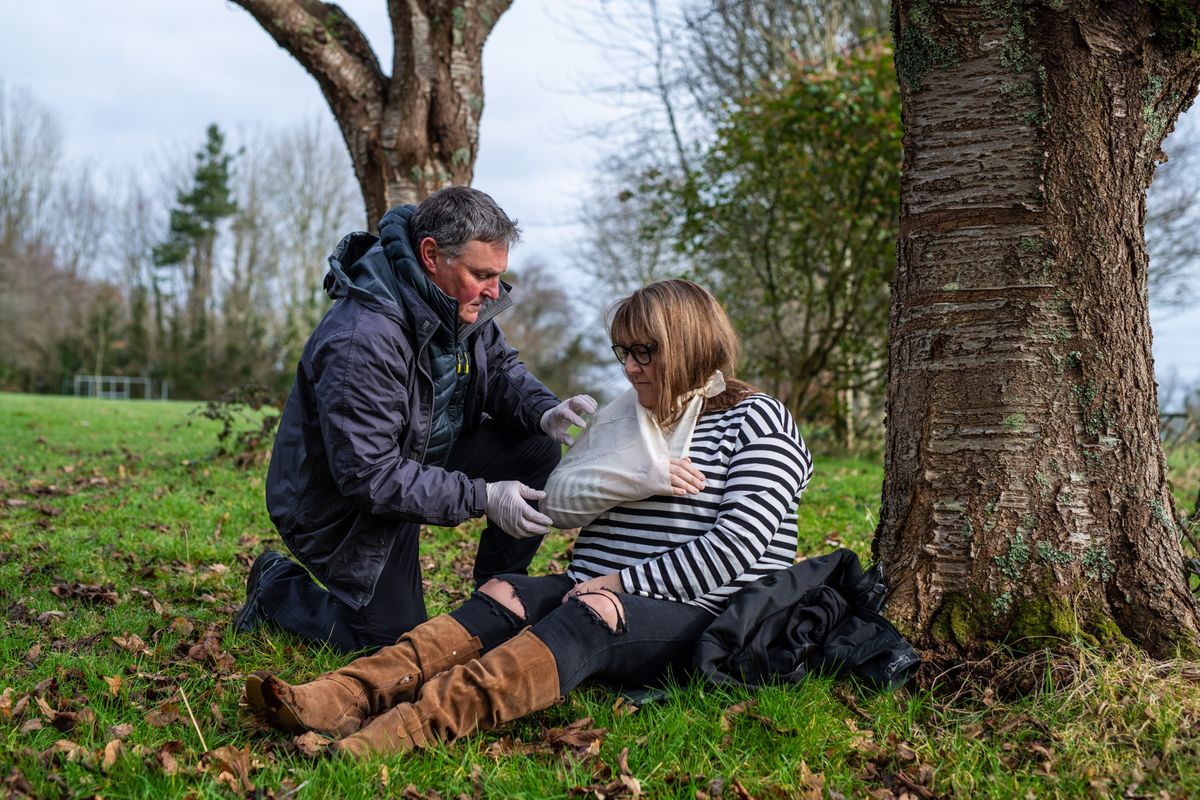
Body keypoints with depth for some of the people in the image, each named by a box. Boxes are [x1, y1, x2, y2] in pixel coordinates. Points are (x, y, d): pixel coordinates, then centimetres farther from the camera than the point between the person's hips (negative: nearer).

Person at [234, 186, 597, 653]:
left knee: (540, 445, -10)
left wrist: (544, 411, -17)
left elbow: (500, 368, 6)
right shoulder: (360, 342, -35)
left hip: (428, 462, 7)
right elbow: (369, 476, -33)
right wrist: (483, 498, -33)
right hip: (344, 504, -7)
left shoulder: (460, 303, -9)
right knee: (393, 639, -5)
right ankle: (277, 587, 20)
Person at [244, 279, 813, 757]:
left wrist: (626, 582, -15)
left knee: (594, 612, -35)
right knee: (504, 595, -22)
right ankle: (349, 698, -43)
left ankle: (420, 721, -55)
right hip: (595, 592, 6)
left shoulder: (757, 421, 2)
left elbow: (735, 547, -11)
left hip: (696, 614, -6)